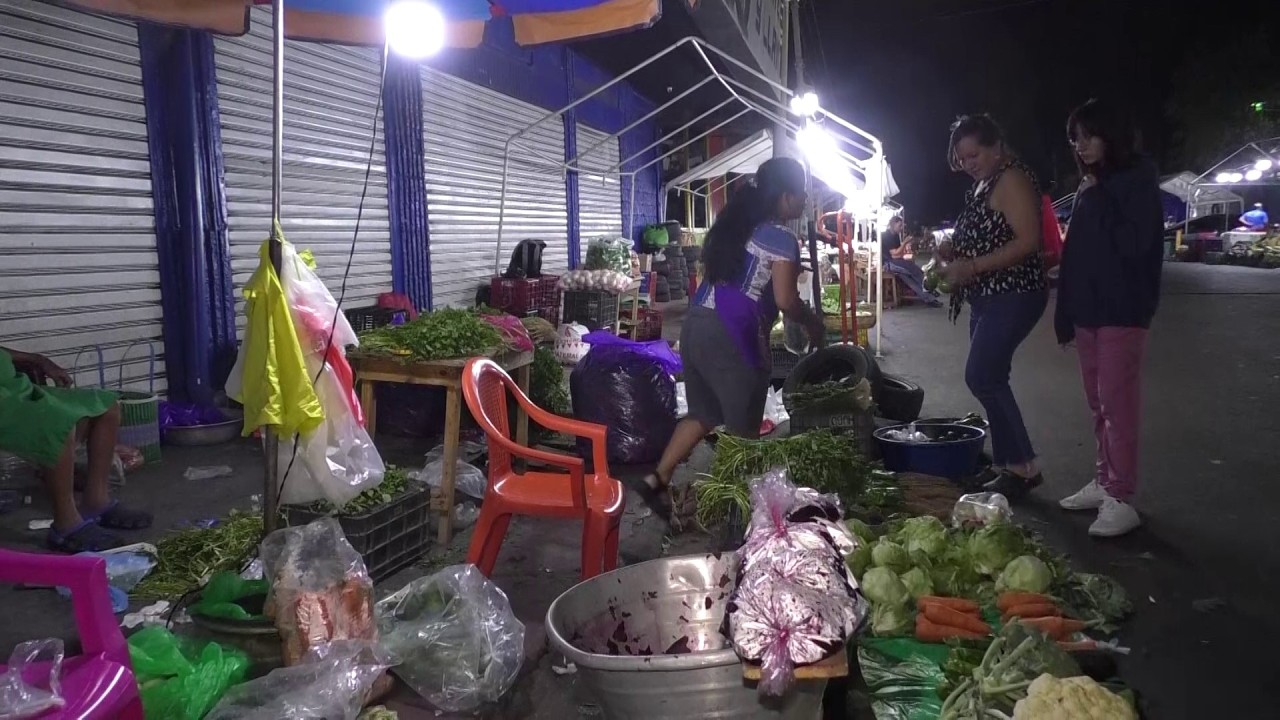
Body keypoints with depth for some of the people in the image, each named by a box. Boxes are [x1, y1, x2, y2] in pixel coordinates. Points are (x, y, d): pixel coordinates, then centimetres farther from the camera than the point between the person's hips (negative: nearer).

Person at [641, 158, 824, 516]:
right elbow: (785, 300, -12)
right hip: (732, 335, -8)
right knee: (743, 429, 6)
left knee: (702, 415, 18)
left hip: (696, 324, 8)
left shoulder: (734, 223, 17)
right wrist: (813, 324, 7)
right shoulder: (782, 238, -7)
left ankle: (656, 480, 16)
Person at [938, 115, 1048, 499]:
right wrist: (951, 250, 5)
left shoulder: (1012, 180, -13)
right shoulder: (984, 183, 16)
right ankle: (1004, 463, 19)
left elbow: (1027, 241, -22)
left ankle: (1024, 467, -3)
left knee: (982, 377, -13)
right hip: (988, 297, 10)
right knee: (990, 379, 10)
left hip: (1013, 296, -10)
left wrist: (971, 267, -25)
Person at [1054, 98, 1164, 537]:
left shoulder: (1138, 180, -5)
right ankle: (1105, 481, 21)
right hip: (1088, 309, 7)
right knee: (1099, 403, 12)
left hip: (1122, 311, -7)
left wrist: (1098, 199, -12)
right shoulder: (1088, 188, 16)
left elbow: (1134, 244, -16)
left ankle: (1120, 499, -5)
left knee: (1117, 403, -8)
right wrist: (1066, 311, 12)